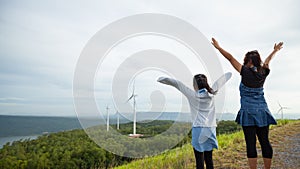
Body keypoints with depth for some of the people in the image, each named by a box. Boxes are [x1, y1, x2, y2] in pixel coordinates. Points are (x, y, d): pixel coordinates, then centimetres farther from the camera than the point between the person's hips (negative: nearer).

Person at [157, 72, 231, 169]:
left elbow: (177, 84, -6)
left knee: (199, 159, 1)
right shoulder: (211, 93, 3)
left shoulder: (193, 95, -6)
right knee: (209, 158, 12)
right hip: (210, 129, 5)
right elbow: (220, 81, 19)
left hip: (198, 129, -4)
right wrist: (228, 74, 34)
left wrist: (164, 79, -1)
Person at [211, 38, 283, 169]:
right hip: (262, 111, 6)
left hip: (248, 112, -5)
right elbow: (267, 61, 26)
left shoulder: (246, 73, -8)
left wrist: (218, 47, 3)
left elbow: (231, 58, -5)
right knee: (265, 142, 10)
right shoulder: (263, 73, 6)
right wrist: (275, 50, 46)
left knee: (251, 143, -2)